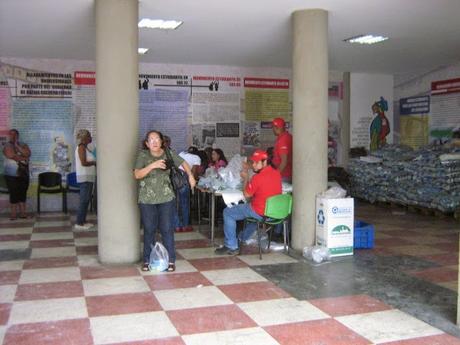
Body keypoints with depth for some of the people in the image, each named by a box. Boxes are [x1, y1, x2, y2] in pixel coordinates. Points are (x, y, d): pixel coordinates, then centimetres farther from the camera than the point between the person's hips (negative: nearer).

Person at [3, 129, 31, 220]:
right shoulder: (7, 146, -3)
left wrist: (17, 146, -10)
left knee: (23, 193, 7)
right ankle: (13, 213, 1)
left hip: (24, 174, 4)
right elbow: (13, 157, -16)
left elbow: (28, 154, -8)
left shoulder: (23, 145, 10)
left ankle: (22, 212, 12)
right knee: (14, 194, -4)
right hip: (12, 175, -4)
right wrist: (24, 158, -7)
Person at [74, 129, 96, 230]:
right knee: (84, 200, -8)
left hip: (88, 177, 10)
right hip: (84, 177, -10)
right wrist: (94, 162, -9)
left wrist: (94, 163, 3)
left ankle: (83, 221, 17)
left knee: (86, 199, 12)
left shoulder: (85, 148, 16)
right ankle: (79, 223, -5)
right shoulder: (81, 147, -12)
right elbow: (83, 163, -21)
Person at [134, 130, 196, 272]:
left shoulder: (169, 154, -2)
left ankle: (170, 260, 13)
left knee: (167, 229, 3)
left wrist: (190, 176, 2)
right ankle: (147, 260, 22)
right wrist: (152, 165, -30)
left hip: (166, 198, 1)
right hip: (147, 199, -1)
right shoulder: (143, 155, -8)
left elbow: (183, 163, 14)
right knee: (149, 230, 8)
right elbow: (137, 175, -19)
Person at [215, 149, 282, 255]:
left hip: (260, 213, -8)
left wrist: (245, 178, 6)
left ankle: (231, 246, 6)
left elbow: (247, 194, -8)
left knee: (228, 213, 5)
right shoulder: (277, 173, 1)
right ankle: (243, 238, 51)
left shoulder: (258, 177, -21)